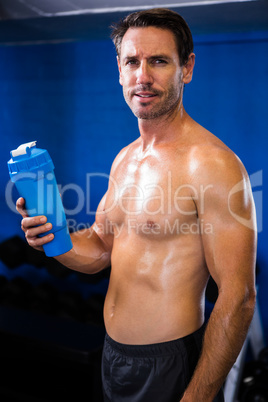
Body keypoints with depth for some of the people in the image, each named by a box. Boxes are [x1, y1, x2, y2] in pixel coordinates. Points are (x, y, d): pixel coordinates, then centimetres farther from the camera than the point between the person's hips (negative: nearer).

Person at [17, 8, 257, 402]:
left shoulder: (212, 164, -21)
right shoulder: (125, 158, 5)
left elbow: (238, 298, -21)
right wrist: (53, 239, -7)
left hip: (169, 366, -8)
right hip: (114, 354, 8)